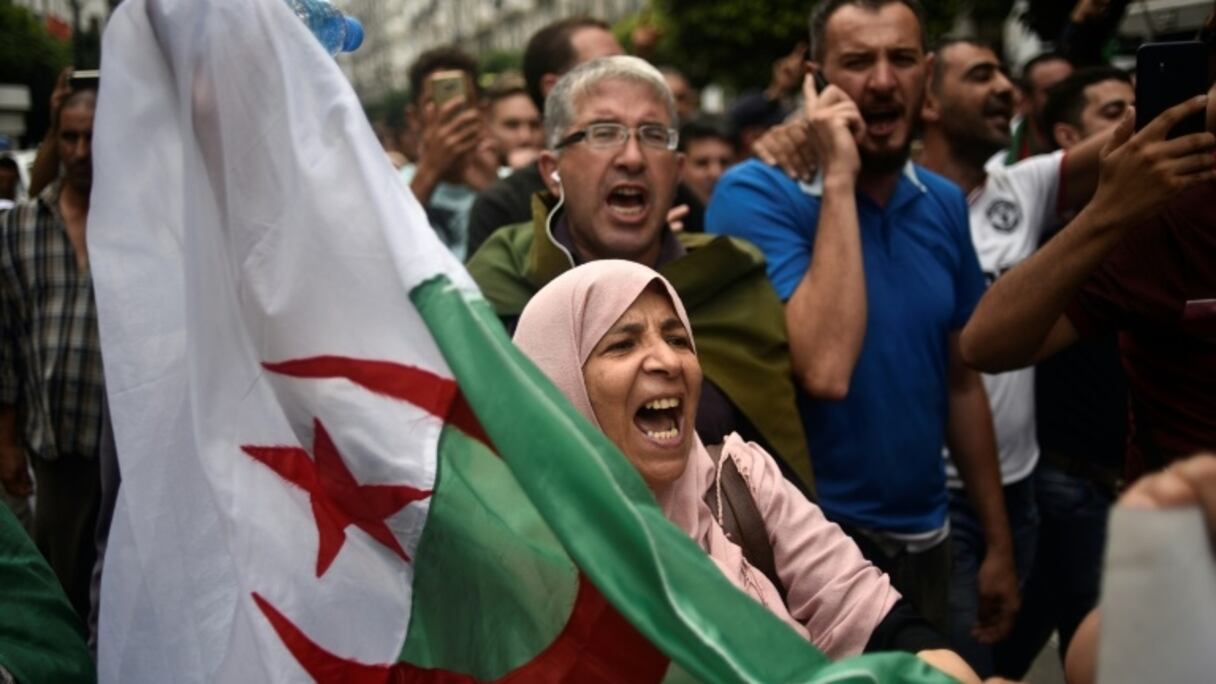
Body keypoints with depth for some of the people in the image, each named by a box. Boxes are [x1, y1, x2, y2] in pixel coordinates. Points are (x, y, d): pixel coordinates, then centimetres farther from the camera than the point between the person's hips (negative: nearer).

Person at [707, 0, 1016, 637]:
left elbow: (962, 382, 10)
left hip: (925, 537, 6)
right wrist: (838, 180, -26)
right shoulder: (755, 194, -16)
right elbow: (824, 371, -30)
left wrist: (997, 541, 11)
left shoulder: (943, 204, 2)